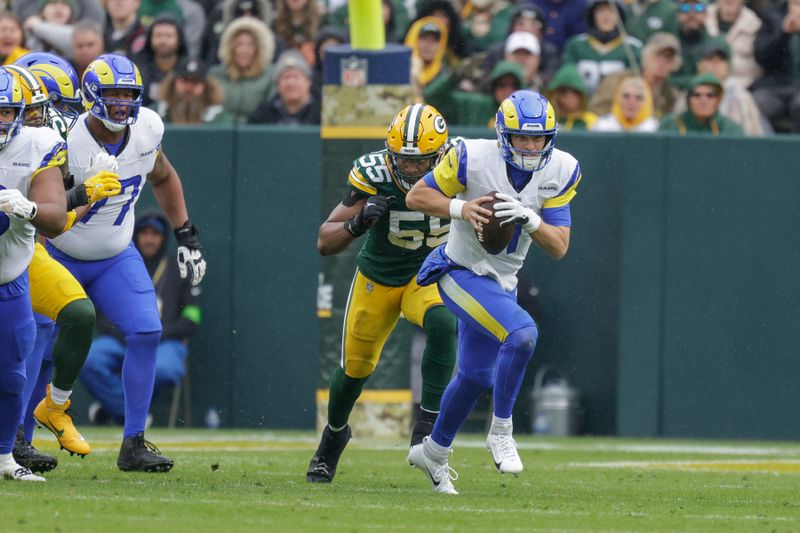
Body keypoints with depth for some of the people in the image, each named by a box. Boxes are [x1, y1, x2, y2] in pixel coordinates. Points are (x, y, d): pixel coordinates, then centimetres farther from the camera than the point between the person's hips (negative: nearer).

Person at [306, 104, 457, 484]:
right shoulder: (373, 175, -26)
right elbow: (325, 243, -23)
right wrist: (358, 223, -43)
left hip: (430, 276, 0)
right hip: (378, 279, 0)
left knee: (442, 324, -32)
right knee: (356, 366, 10)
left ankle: (427, 425, -24)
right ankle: (334, 434, 42)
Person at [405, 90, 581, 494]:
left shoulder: (560, 172, -10)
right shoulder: (473, 158, -21)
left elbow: (559, 248, -10)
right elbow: (416, 196, -11)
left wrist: (530, 219, -29)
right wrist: (461, 208, -28)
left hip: (501, 284, 6)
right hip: (461, 274, -6)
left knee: (476, 376, 19)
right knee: (521, 333, -30)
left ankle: (433, 453, 42)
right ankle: (501, 432, -13)